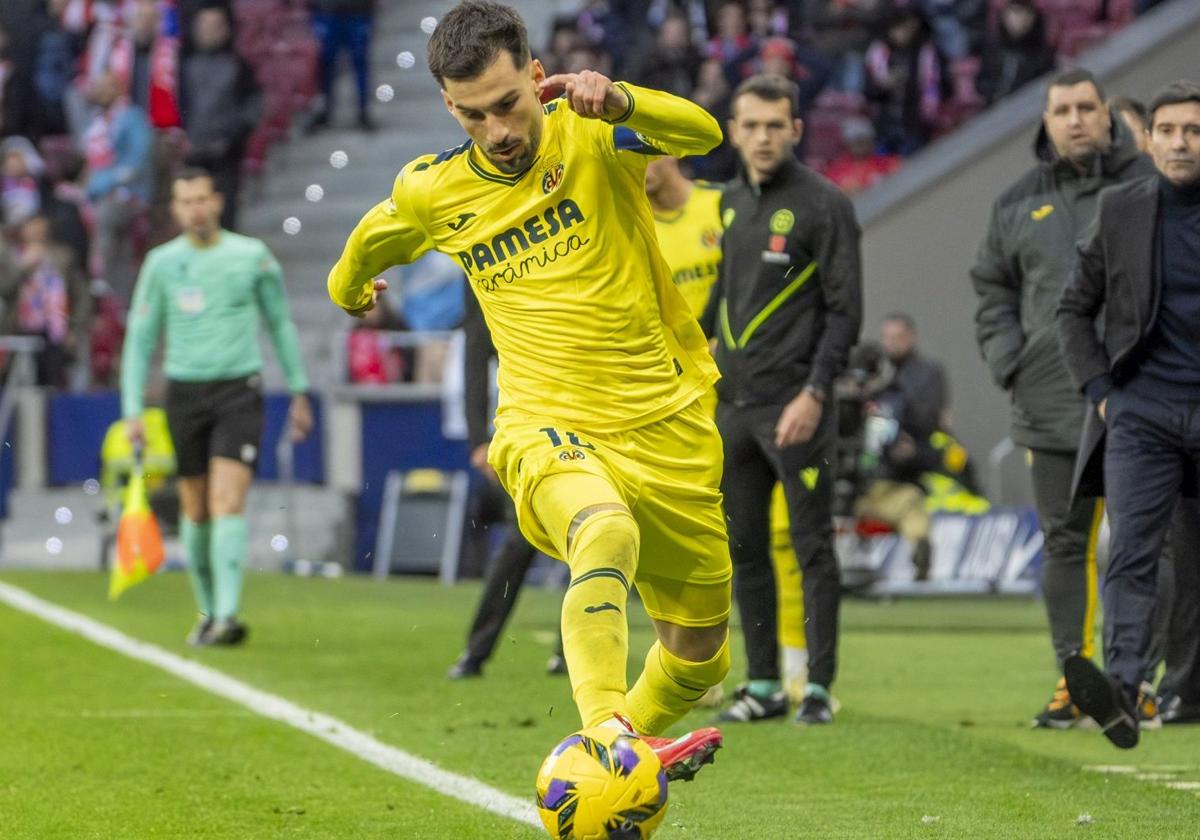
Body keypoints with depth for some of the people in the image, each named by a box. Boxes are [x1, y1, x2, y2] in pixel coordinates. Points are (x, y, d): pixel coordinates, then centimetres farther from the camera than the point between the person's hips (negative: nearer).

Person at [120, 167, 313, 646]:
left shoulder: (251, 256, 2)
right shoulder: (162, 263, 3)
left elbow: (281, 323, 12)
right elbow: (140, 338, 7)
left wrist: (299, 392, 12)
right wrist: (133, 409, 0)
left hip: (239, 391, -2)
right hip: (184, 394, 2)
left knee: (228, 501, -15)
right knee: (196, 510, 7)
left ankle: (227, 616, -22)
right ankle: (207, 611, 23)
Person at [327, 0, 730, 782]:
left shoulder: (589, 135, -8)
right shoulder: (433, 192, 1)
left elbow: (701, 133, -30)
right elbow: (371, 242, 25)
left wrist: (620, 103, -49)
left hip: (666, 428, 1)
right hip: (547, 426, -1)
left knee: (701, 654, 12)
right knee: (607, 534, -38)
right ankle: (605, 736, -51)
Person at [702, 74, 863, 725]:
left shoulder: (822, 204, -7)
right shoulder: (732, 202, 13)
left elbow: (845, 310, -9)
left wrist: (814, 392, -17)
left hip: (793, 404, -7)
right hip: (732, 403, 7)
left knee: (811, 546, -4)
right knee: (743, 547, 8)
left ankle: (818, 687, -1)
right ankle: (763, 684, 15)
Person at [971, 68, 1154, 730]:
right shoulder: (1019, 202, 12)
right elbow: (992, 287, 18)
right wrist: (1009, 365, 5)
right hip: (1051, 403, 3)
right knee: (1065, 543, 4)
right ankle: (1072, 679, 9)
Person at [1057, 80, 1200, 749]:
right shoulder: (1121, 211, 6)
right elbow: (1076, 309, 14)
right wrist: (1099, 391, 4)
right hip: (1142, 411, 0)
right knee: (1133, 554, -14)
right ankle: (1122, 691, -26)